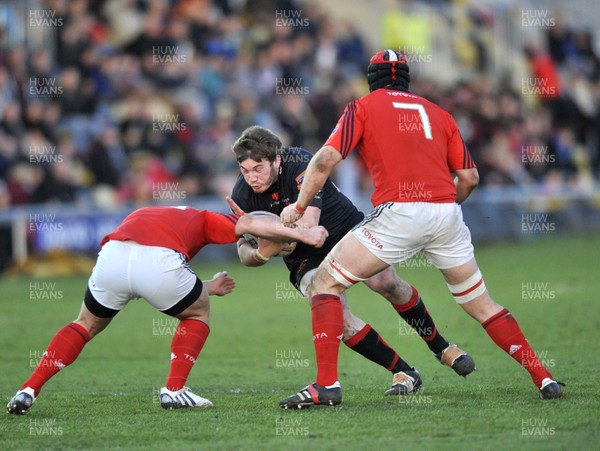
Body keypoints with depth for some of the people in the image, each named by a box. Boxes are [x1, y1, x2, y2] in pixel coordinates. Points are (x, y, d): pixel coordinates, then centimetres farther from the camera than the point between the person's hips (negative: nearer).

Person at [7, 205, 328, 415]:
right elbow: (248, 224, 16)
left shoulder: (140, 217, 44)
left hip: (111, 256, 3)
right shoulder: (200, 220, 34)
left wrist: (208, 287, 46)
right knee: (197, 313, 27)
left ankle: (28, 391, 14)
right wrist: (301, 234, 18)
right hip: (160, 264, -3)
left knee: (86, 324, 27)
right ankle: (174, 390, 18)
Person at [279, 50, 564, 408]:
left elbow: (326, 160, 0)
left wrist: (300, 206, 11)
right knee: (481, 304, 19)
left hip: (398, 214, -4)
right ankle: (545, 380, 14)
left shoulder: (362, 107, 12)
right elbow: (469, 177, 17)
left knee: (326, 282, 7)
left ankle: (327, 383, -6)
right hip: (446, 214, 4)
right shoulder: (438, 113, 22)